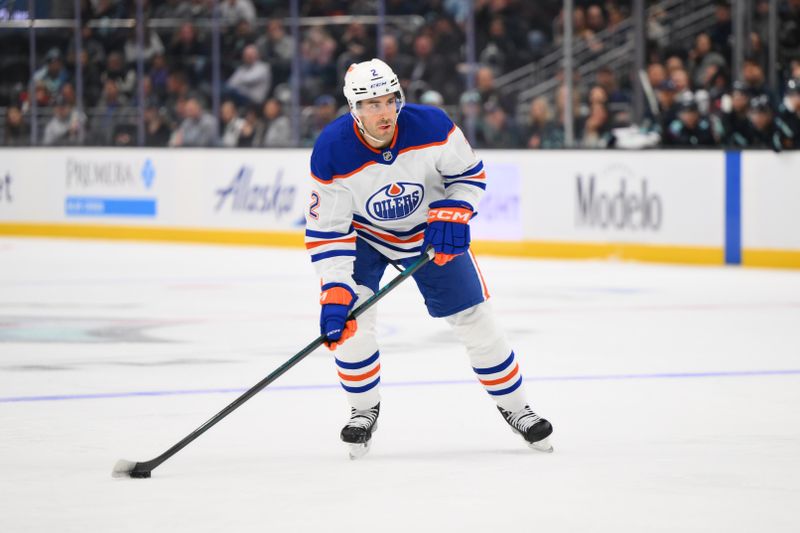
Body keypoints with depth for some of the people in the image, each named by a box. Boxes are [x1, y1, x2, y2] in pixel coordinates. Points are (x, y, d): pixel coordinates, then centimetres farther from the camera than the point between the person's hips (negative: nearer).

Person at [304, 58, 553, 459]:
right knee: (349, 316, -21)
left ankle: (513, 407, 20)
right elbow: (327, 231, -25)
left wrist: (451, 215, -26)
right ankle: (364, 410, 2)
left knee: (473, 317, 1)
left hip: (429, 230, 1)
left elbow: (469, 173, -9)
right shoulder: (332, 154, -30)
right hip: (363, 234, -1)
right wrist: (334, 293, -33)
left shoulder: (431, 127, -28)